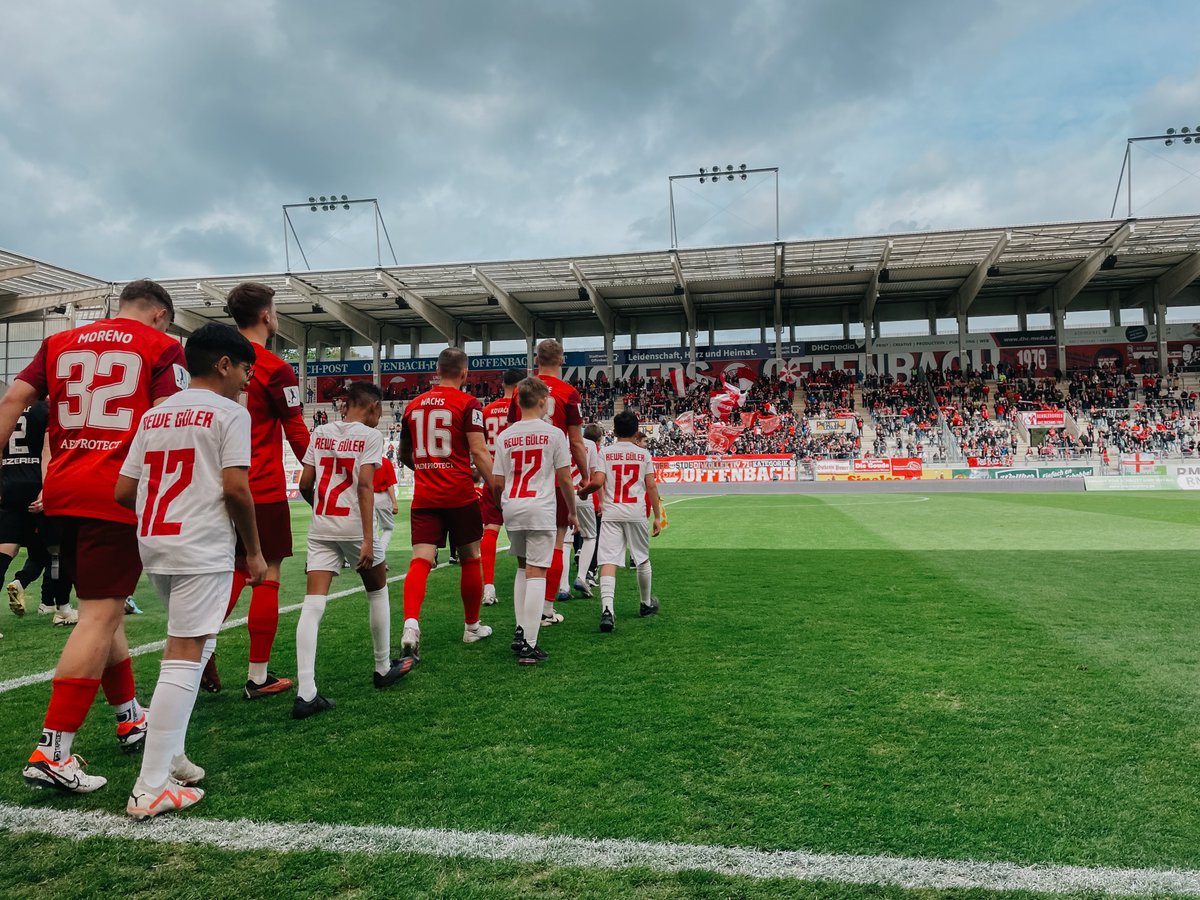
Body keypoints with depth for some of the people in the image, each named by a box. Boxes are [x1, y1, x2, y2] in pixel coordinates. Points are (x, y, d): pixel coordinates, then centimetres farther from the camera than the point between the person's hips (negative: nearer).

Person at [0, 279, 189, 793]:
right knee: (100, 616, -3)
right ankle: (52, 753, -5)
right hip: (119, 493, -6)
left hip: (62, 492, 7)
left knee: (100, 608, 17)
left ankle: (131, 719, 30)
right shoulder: (161, 346, 2)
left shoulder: (61, 342, 17)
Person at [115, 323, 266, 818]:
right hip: (202, 549, -8)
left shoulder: (153, 415, 16)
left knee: (183, 650, 21)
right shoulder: (229, 413, -5)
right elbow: (235, 487, -15)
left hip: (154, 546, 8)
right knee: (185, 659, -5)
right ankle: (151, 789, -2)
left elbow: (123, 492, 12)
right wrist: (254, 550, -6)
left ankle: (170, 757, 25)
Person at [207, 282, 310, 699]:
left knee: (235, 571, 19)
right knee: (268, 575, 2)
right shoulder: (275, 369, -12)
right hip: (264, 490, -7)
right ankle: (258, 677, 8)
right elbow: (297, 433, -10)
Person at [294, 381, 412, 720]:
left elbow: (305, 485, 9)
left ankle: (306, 693, -10)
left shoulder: (320, 433, 10)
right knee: (378, 592, 18)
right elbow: (364, 485, -14)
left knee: (313, 604, -2)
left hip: (321, 528, 4)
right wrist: (368, 538, -17)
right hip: (354, 527, -4)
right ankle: (384, 668, 30)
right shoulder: (370, 436, -4)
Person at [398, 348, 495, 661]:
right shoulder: (467, 403, -5)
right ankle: (472, 627, 25)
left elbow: (404, 455, 22)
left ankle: (411, 623, -25)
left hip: (424, 496, 3)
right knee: (470, 559, 12)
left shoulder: (413, 406, 11)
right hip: (460, 495, -3)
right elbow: (479, 451, -14)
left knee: (420, 560, -3)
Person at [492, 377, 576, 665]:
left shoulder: (504, 436, 7)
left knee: (523, 567, 21)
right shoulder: (553, 433, -2)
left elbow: (497, 483, 7)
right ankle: (529, 645, -5)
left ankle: (519, 631, 18)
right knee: (536, 573, -3)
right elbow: (564, 479, -1)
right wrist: (572, 511, 12)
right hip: (541, 510, -4)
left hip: (511, 509, 4)